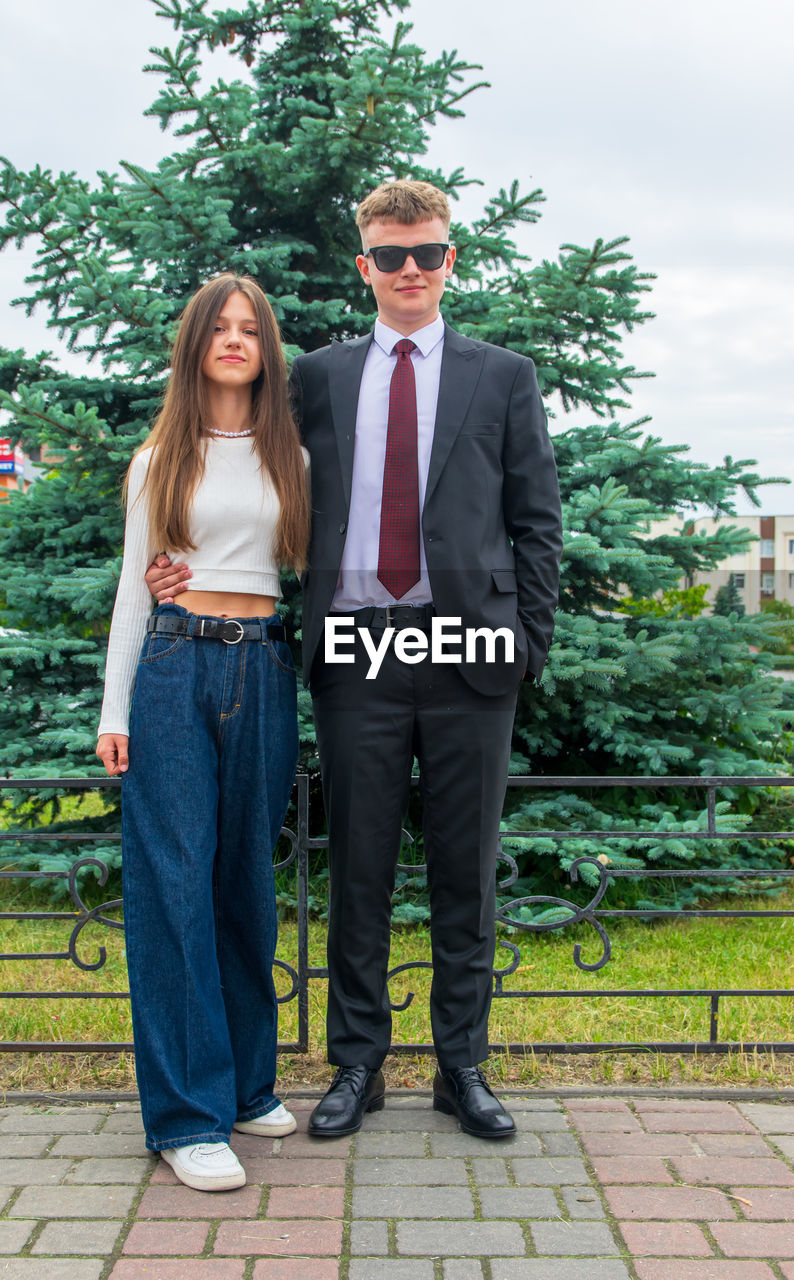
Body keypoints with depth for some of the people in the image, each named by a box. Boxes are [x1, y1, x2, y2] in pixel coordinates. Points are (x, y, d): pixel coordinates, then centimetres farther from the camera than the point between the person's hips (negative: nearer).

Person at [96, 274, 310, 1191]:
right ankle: (188, 1112, 2)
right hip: (175, 666, -2)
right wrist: (113, 711, 0)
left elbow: (311, 568, 16)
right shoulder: (159, 460, 8)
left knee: (249, 877, 7)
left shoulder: (291, 460, 12)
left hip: (262, 669, 2)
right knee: (176, 882, -5)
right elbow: (133, 586, 6)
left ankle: (245, 1081, 20)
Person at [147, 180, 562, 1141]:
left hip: (468, 651, 0)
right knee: (357, 866, 6)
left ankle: (463, 1067, 21)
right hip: (356, 650, 1)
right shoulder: (316, 378, 13)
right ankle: (357, 1063, 21)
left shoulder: (504, 377, 10)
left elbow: (536, 521, 7)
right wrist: (198, 563, 0)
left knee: (466, 871, 7)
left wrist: (529, 643, -1)